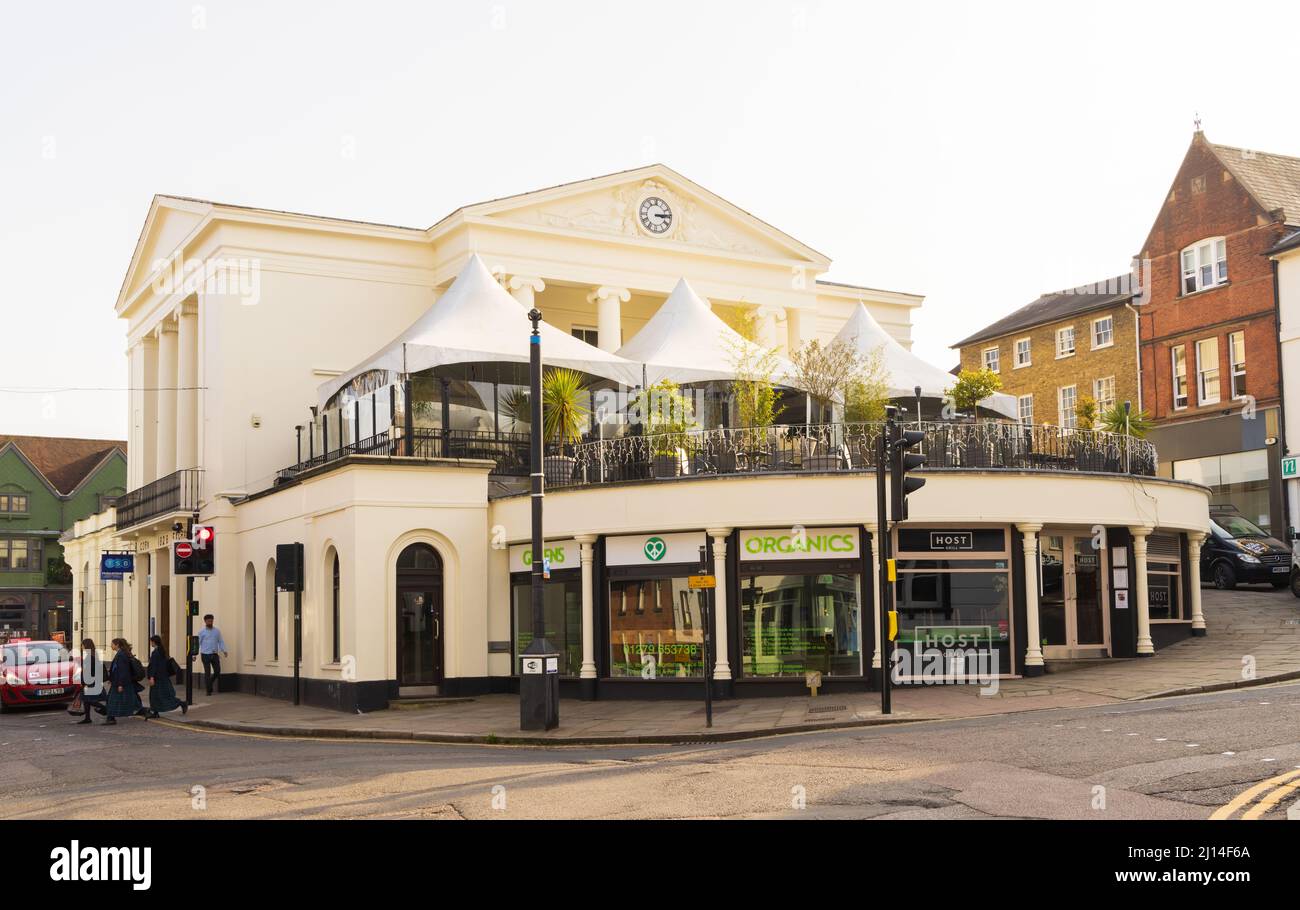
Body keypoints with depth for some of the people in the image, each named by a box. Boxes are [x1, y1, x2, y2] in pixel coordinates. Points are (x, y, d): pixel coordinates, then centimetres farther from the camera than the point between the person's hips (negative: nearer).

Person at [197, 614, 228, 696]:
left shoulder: (217, 631, 8)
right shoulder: (201, 632, 1)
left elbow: (221, 641, 8)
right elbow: (198, 643, -1)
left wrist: (224, 650, -5)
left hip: (214, 654, 3)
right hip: (206, 655, -3)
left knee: (217, 671, 4)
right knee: (207, 672, -1)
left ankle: (209, 683, 30)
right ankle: (208, 690, 7)